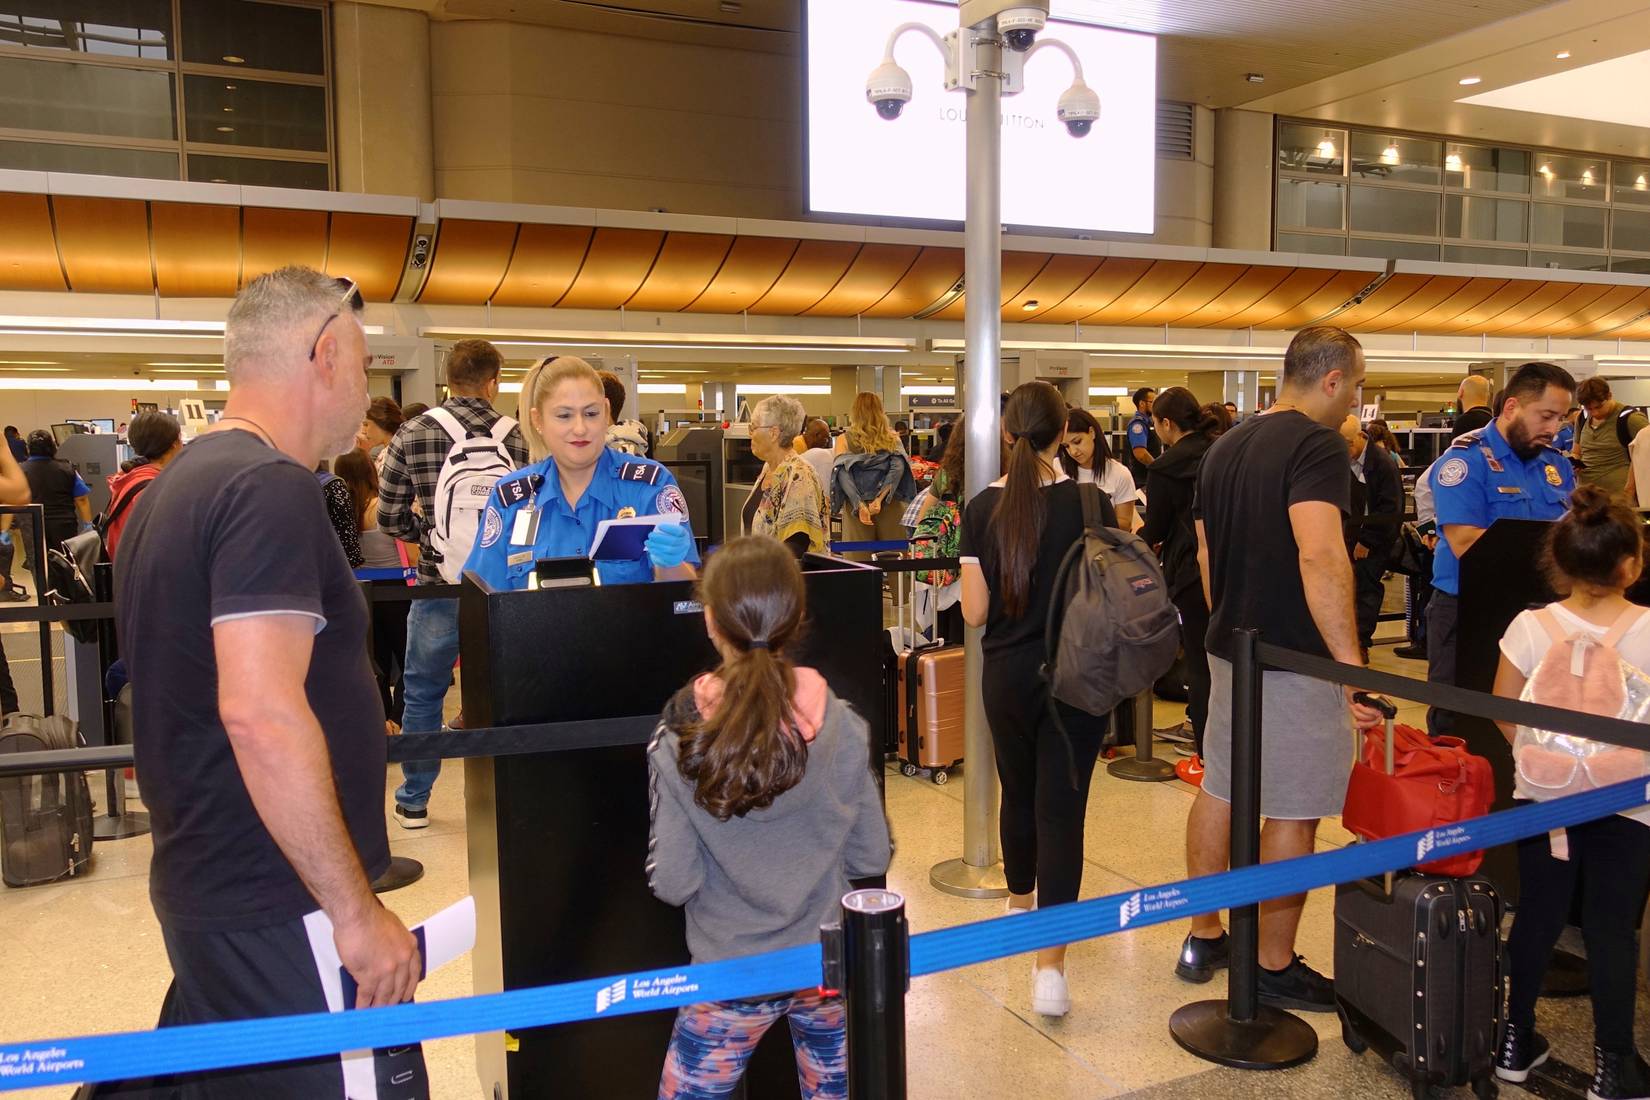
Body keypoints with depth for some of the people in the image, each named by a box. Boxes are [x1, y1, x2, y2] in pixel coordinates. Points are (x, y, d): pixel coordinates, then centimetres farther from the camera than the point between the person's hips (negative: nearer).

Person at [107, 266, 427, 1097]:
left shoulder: (175, 485, 11)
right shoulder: (270, 487, -19)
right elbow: (261, 714, -28)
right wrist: (356, 911, -23)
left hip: (198, 887, 9)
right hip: (280, 910, -9)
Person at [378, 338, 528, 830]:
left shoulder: (412, 434, -6)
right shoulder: (513, 437, -3)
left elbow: (390, 517, -3)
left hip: (438, 584, -1)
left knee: (423, 692, 13)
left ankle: (414, 801, 23)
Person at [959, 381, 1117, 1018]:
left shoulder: (983, 508, -6)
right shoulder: (1089, 503, -11)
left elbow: (974, 613, -4)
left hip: (1006, 672, 2)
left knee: (1018, 793, 21)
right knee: (1061, 806, 0)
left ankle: (1020, 905, 44)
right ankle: (1049, 963, -5)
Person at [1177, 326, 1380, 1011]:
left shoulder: (1224, 447, 11)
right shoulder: (1315, 444, -16)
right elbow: (1319, 556, -30)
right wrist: (1352, 663, -31)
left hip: (1231, 647, 8)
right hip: (1296, 658, -8)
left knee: (1220, 789, 16)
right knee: (1292, 813, 3)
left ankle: (1204, 938, 28)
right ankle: (1275, 968, 15)